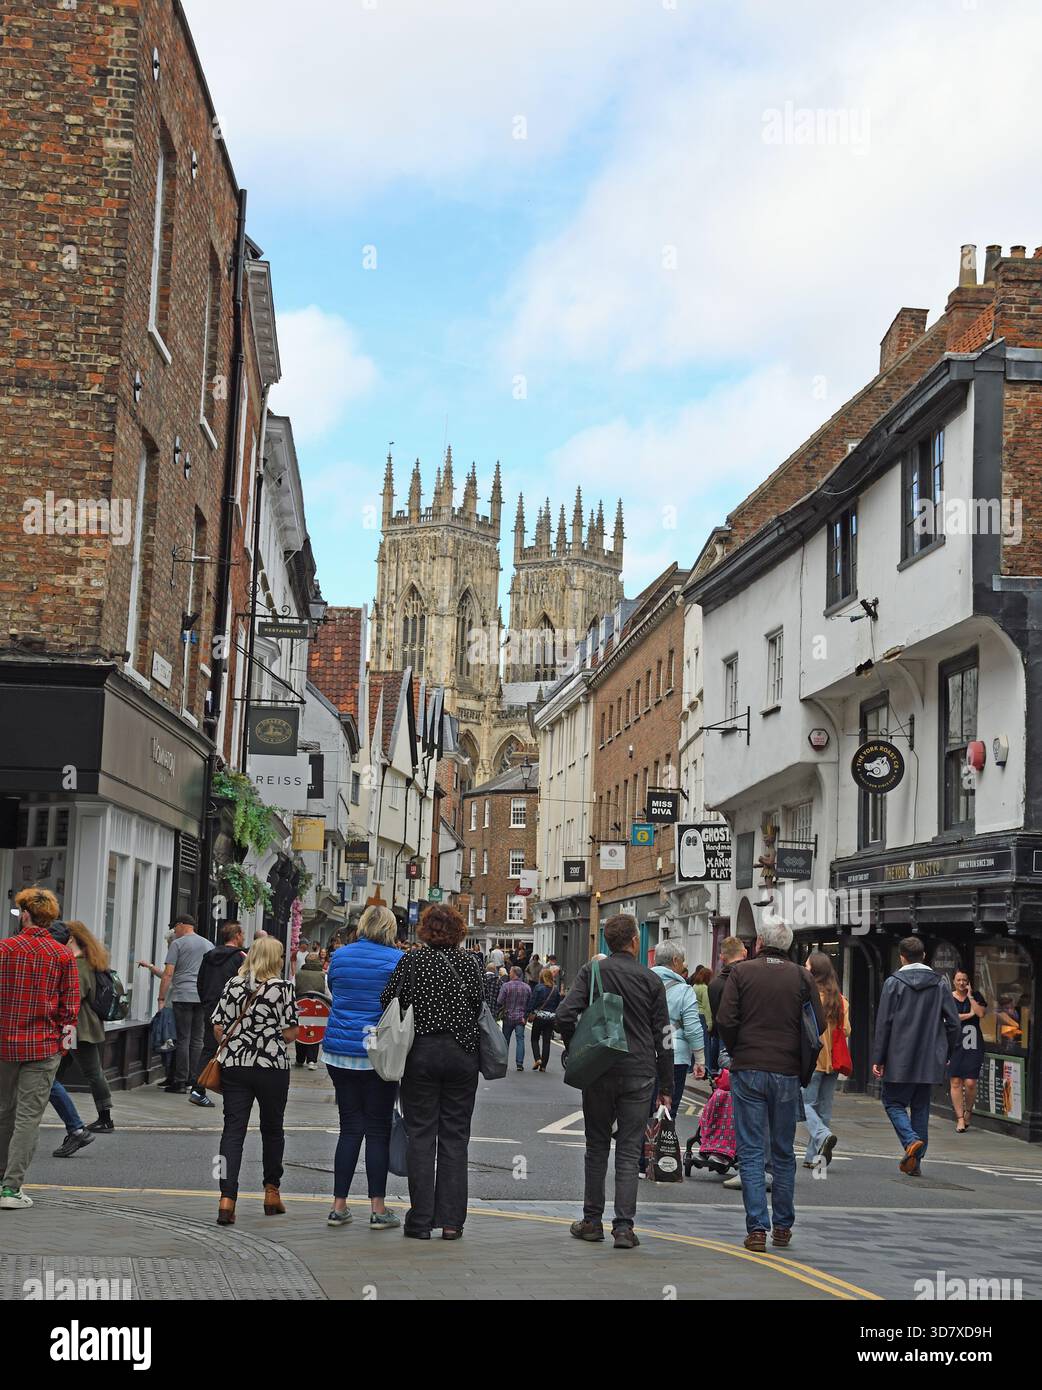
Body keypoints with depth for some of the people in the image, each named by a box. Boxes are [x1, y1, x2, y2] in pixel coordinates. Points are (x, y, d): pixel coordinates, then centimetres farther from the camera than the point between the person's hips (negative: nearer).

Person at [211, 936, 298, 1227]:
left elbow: (218, 1027, 4)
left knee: (233, 1131, 1)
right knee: (272, 1130, 16)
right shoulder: (282, 988, -7)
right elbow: (291, 1033, -9)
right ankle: (271, 1193, 28)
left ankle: (227, 1198, -12)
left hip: (234, 1065, 2)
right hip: (272, 1067, -2)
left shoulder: (233, 984, 3)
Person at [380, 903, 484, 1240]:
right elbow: (480, 1007, -3)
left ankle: (421, 1219, 4)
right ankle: (451, 1220, 5)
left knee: (421, 1135, 5)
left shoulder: (410, 962, -2)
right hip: (461, 1054, 1)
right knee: (455, 1136, 6)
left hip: (420, 1052, -1)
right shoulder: (468, 963, -1)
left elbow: (388, 1002, -5)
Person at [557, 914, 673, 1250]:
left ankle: (592, 1221, 18)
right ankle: (623, 1226, -2)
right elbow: (663, 1036, 2)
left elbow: (565, 1015, -11)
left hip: (598, 1072, 1)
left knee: (597, 1147, 13)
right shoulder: (651, 979, 1)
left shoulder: (591, 971, 0)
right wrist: (665, 1087, 8)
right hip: (639, 1075, 0)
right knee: (629, 1152, 3)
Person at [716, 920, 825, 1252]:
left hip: (748, 1071, -2)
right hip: (787, 1074, 2)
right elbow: (819, 1025, 0)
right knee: (784, 1152, 14)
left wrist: (736, 1052, 8)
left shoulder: (742, 972, -2)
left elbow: (725, 1020, -9)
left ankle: (756, 1228, -4)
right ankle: (783, 1227, 19)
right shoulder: (802, 977, 3)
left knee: (751, 1152, 1)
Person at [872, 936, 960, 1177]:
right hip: (929, 1061, 4)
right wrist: (945, 1054, 15)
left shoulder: (894, 983, -6)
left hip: (900, 1059, -4)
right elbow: (954, 1023, 4)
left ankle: (911, 1140, -16)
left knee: (893, 1102, 9)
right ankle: (915, 1161, 12)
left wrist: (878, 1059, -4)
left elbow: (883, 1023, -8)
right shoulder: (939, 984, 5)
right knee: (920, 1107, 12)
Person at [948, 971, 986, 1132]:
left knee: (970, 1083, -6)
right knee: (955, 1082, -4)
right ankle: (960, 1118, 2)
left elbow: (981, 1013, -4)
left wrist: (970, 996, -3)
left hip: (973, 1045, 0)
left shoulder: (976, 996, 12)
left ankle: (968, 1111, 20)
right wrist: (969, 1015, -3)